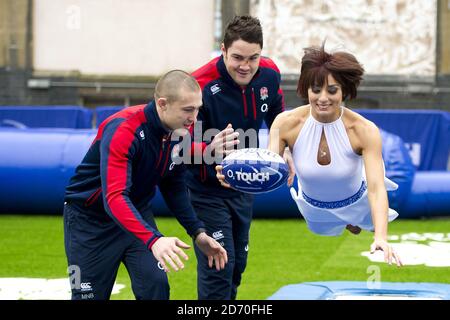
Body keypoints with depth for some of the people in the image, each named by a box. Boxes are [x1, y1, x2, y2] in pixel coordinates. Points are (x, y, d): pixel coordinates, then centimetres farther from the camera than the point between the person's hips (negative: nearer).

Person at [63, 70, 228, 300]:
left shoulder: (181, 131, -10)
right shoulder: (122, 131, -32)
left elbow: (173, 186, 7)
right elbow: (115, 197, -42)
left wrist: (197, 232, -2)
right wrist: (153, 240, -55)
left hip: (138, 214, 5)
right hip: (90, 219, -5)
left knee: (156, 286, -13)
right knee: (90, 296, 0)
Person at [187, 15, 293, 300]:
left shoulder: (269, 74, -11)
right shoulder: (201, 86, -29)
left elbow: (277, 119, 12)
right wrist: (209, 149, -51)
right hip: (206, 190, -6)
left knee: (238, 265, 17)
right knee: (218, 265, -11)